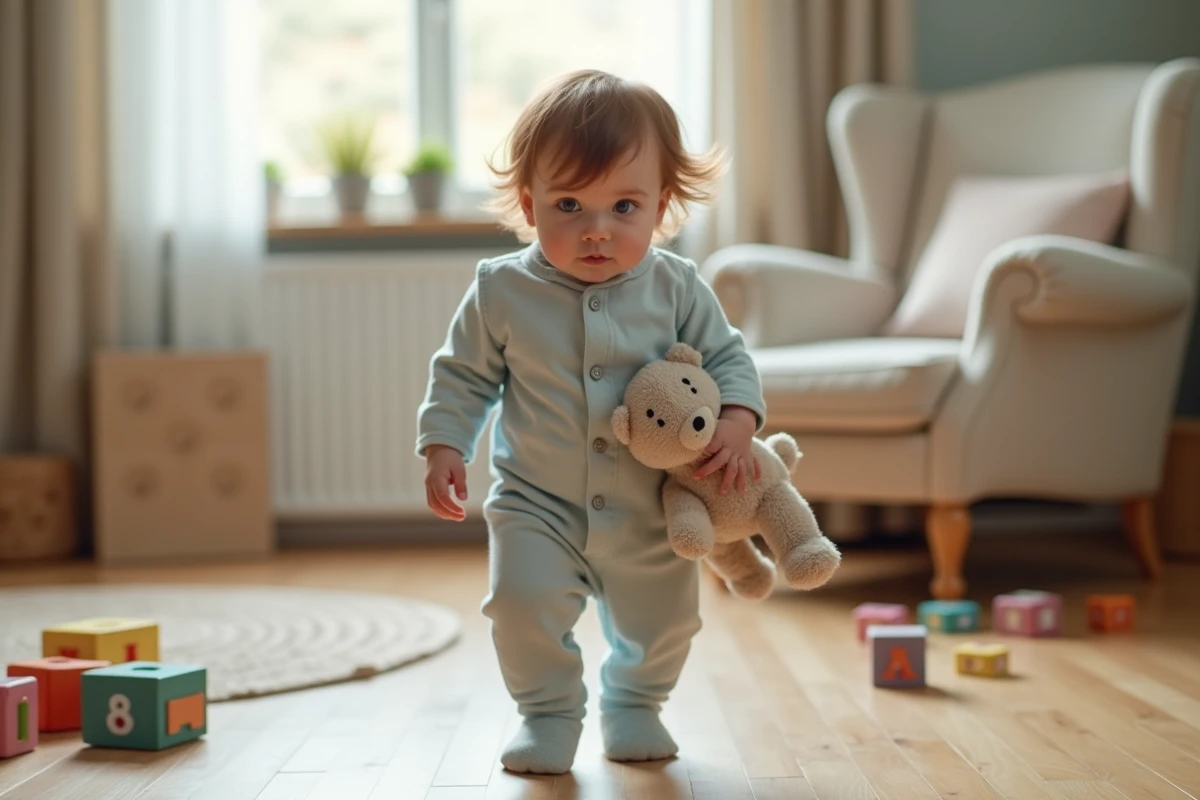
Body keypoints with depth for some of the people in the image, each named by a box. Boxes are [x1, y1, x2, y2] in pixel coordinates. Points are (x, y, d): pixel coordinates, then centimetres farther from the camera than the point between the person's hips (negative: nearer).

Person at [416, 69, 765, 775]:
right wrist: (443, 447, -10)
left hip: (651, 513, 1)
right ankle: (550, 713, 8)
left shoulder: (677, 288, -10)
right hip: (537, 506, -1)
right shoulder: (503, 292, -11)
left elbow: (727, 357, -1)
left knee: (661, 622, 12)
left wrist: (737, 424, -18)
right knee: (524, 603, -18)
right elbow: (463, 376, 0)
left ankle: (635, 703, 42)